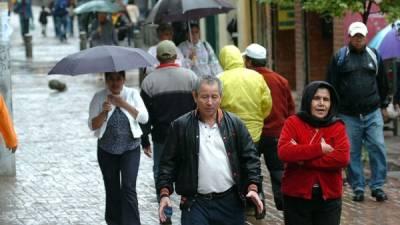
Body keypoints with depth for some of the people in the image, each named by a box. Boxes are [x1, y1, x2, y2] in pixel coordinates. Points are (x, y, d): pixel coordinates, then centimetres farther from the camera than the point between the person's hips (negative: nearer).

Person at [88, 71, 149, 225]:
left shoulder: (133, 94, -1)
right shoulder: (99, 98, -2)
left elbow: (144, 118, -10)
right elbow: (92, 125, -6)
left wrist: (124, 104, -18)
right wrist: (104, 112, -24)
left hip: (130, 148, -1)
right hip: (107, 150, 1)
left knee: (129, 187, -12)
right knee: (112, 189, 8)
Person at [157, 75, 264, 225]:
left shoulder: (235, 124, 7)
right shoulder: (180, 126, 3)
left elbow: (250, 157, 6)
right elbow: (168, 162, 4)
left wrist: (253, 187, -6)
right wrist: (165, 193, -6)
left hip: (231, 201, 2)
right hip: (195, 202, -2)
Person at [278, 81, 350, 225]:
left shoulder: (338, 127, 2)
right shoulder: (293, 123, -1)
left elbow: (342, 158, -15)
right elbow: (283, 151, -18)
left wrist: (302, 158, -17)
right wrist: (319, 149, -20)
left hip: (329, 198, 1)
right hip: (296, 197, -1)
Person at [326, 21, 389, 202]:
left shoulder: (374, 56, 10)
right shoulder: (340, 58, 3)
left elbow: (382, 83, 19)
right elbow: (331, 85, 3)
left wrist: (383, 105, 18)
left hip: (372, 114, 1)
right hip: (348, 115, -1)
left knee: (378, 148, -6)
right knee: (352, 153, 2)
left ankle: (377, 186, 3)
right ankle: (358, 187, 11)